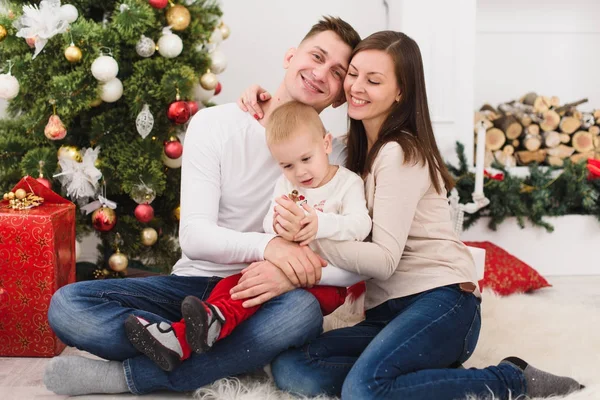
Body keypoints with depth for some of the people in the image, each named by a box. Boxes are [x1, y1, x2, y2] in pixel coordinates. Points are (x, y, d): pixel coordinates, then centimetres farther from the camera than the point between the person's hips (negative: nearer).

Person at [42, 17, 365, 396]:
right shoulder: (215, 124, -3)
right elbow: (194, 237, -13)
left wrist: (293, 274, -32)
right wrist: (267, 244, -32)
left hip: (258, 294, 0)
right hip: (192, 284, 1)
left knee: (302, 311, -37)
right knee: (66, 305, -20)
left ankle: (127, 376, -24)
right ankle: (238, 353, -22)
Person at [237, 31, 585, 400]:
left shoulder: (400, 153, -8)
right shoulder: (353, 147, 16)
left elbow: (384, 258, -15)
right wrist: (266, 104, 12)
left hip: (440, 300, -7)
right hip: (386, 311, 7)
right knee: (289, 369, -19)